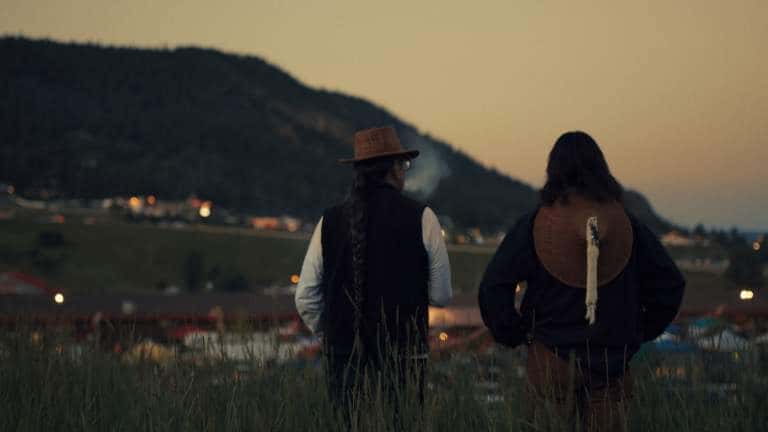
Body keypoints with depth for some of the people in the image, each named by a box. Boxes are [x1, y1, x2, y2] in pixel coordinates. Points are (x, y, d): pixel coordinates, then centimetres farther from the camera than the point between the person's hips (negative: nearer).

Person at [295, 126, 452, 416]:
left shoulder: (330, 221, 4)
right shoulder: (421, 218, -4)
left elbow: (306, 299, 6)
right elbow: (441, 295, 0)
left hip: (343, 359, 3)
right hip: (403, 359, -3)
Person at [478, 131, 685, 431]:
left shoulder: (534, 225, -5)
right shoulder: (626, 224, 1)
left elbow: (493, 287, -10)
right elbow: (670, 283, 3)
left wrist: (512, 336, 2)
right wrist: (642, 332, 11)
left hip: (551, 360, -2)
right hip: (611, 363, 2)